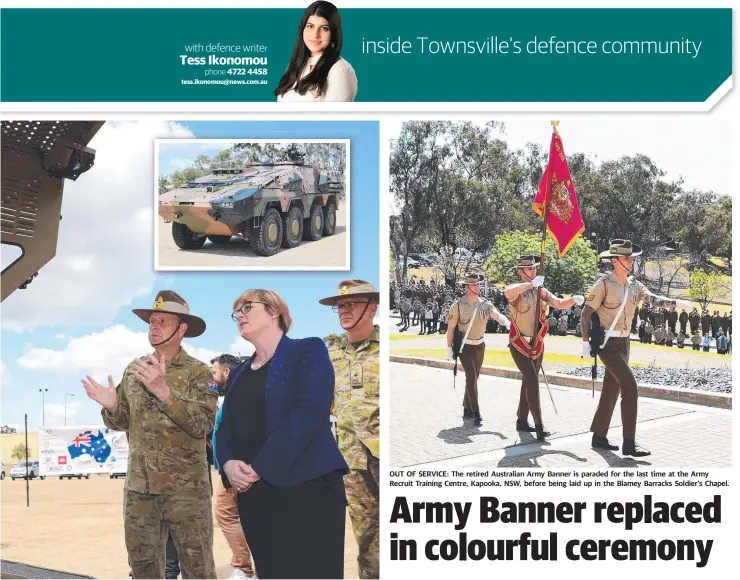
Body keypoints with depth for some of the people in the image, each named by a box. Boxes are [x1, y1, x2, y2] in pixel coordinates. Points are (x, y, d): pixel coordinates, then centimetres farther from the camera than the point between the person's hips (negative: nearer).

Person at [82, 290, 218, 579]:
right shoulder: (134, 369, 9)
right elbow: (122, 422, 15)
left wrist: (164, 391, -27)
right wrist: (111, 406, -7)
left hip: (186, 489, -5)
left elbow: (203, 425, -18)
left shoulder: (197, 371, -7)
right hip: (138, 487, 5)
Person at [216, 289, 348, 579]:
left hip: (305, 487, -6)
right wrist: (228, 464, -9)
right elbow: (224, 427, 15)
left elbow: (310, 413, -14)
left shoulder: (308, 351, 0)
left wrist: (259, 467, -18)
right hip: (253, 493, 6)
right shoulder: (238, 373, 21)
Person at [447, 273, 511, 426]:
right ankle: (476, 413, -14)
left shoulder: (485, 304, -1)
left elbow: (497, 315, -16)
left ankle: (467, 410, 26)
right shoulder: (458, 306, -11)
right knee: (471, 377, -14)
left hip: (480, 345, 5)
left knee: (474, 378, 13)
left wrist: (507, 322, -38)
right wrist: (449, 348, -9)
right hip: (465, 346, -5)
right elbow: (451, 328, -7)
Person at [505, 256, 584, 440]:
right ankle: (539, 425, -18)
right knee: (533, 380, -16)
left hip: (537, 345, 7)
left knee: (528, 381, 16)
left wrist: (573, 300, -10)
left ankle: (522, 420, 28)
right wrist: (531, 284, -38)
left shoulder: (541, 291, 7)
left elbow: (559, 303, 9)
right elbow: (508, 293, -37)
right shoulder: (516, 289, -13)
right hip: (519, 345, -7)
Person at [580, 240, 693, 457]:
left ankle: (599, 437, 24)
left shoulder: (633, 284, 8)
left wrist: (675, 302, -23)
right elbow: (586, 313, -11)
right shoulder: (604, 284, -13)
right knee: (630, 386, -16)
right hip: (607, 343, -8)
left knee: (611, 389, 13)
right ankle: (629, 444, -15)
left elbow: (652, 298, -6)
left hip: (624, 343, 8)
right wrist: (586, 343, -15)